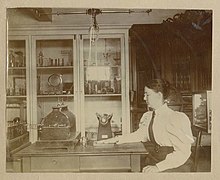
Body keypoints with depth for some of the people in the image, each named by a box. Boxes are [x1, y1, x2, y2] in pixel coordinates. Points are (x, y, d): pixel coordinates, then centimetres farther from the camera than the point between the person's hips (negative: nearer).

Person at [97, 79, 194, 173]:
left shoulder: (177, 118, -12)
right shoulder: (148, 116, 5)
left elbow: (182, 152, -14)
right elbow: (139, 134, 24)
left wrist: (158, 167, -21)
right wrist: (116, 139, 19)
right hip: (153, 165, 5)